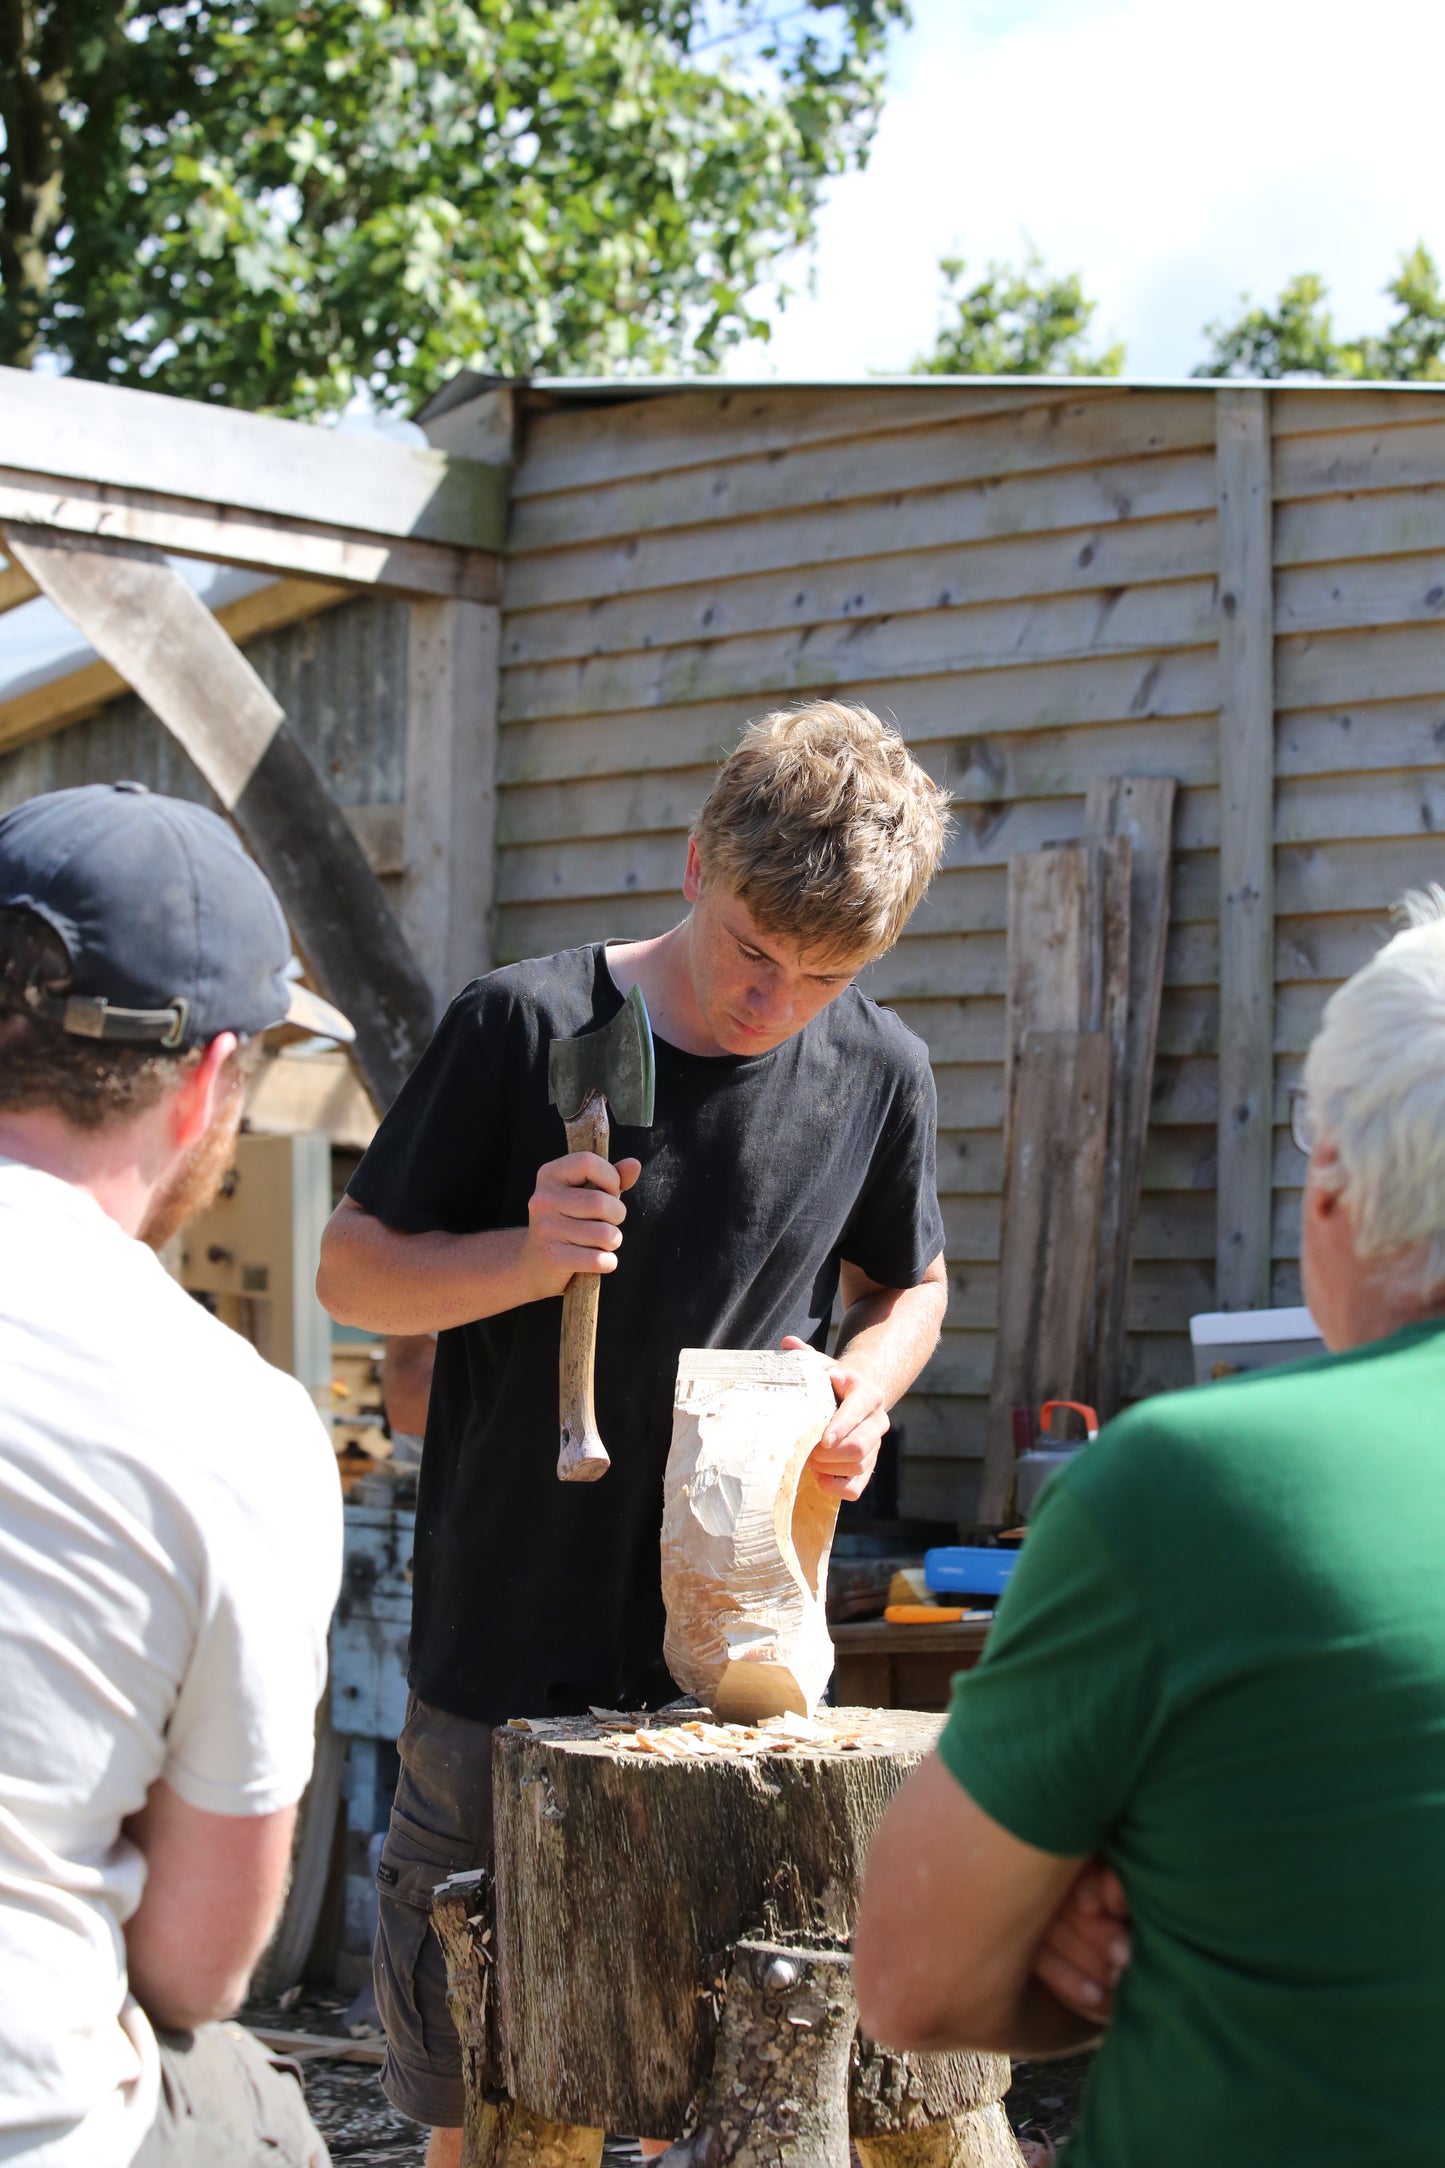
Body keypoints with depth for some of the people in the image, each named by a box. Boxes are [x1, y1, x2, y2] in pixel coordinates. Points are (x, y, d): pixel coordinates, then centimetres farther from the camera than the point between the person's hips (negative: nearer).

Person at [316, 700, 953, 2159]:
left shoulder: (877, 1076, 1)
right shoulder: (524, 1027, -8)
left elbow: (908, 1286, 19)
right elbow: (353, 1271, -1)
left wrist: (862, 1391, -3)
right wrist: (528, 1256, -19)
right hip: (507, 1655, -2)